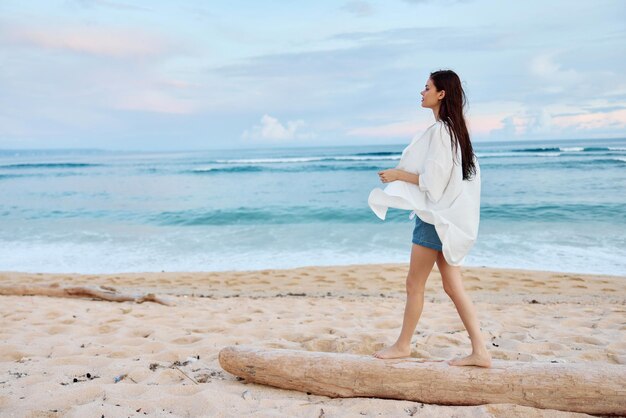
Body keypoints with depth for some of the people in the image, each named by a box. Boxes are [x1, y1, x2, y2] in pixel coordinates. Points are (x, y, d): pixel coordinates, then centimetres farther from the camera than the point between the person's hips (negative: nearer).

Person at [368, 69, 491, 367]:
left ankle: (403, 345, 20)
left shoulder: (439, 130, -16)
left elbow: (432, 181, -20)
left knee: (414, 284, 4)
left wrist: (398, 175, -9)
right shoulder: (455, 128, 13)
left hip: (435, 217, -10)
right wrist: (404, 174, 19)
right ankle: (479, 351, 13)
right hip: (448, 216, 10)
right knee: (453, 286, 10)